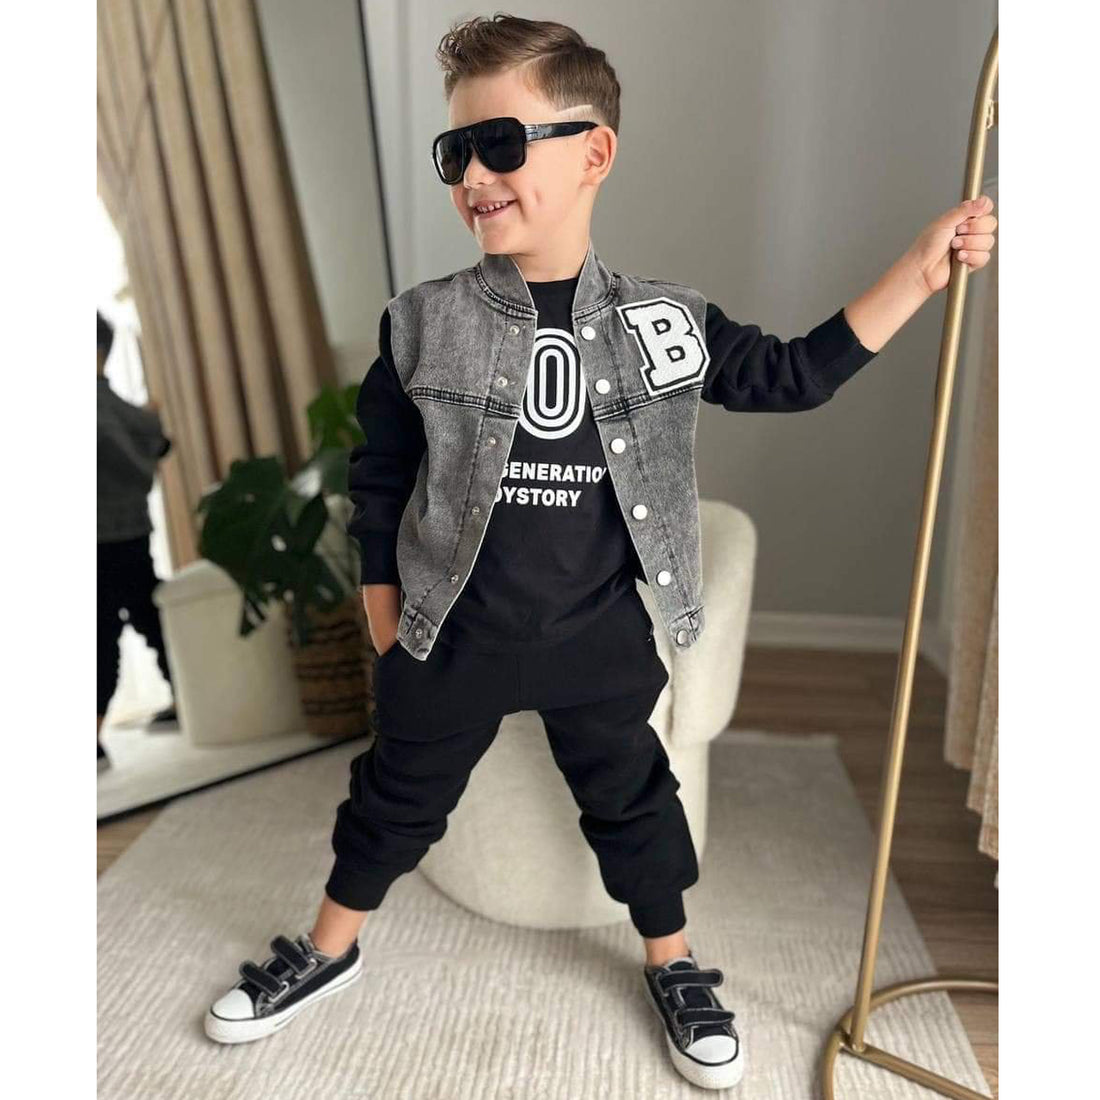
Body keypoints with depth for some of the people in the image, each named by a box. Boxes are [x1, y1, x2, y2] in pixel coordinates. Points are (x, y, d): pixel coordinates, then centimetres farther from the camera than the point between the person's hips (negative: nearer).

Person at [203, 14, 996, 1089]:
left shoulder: (664, 322, -6)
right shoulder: (421, 324, -8)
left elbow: (792, 375, 3)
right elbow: (378, 479, 0)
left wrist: (921, 269, -3)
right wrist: (384, 616, 2)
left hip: (601, 637, 1)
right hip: (451, 636, 0)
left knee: (632, 799, 18)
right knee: (397, 795, 18)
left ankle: (674, 964, 44)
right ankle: (330, 947, 45)